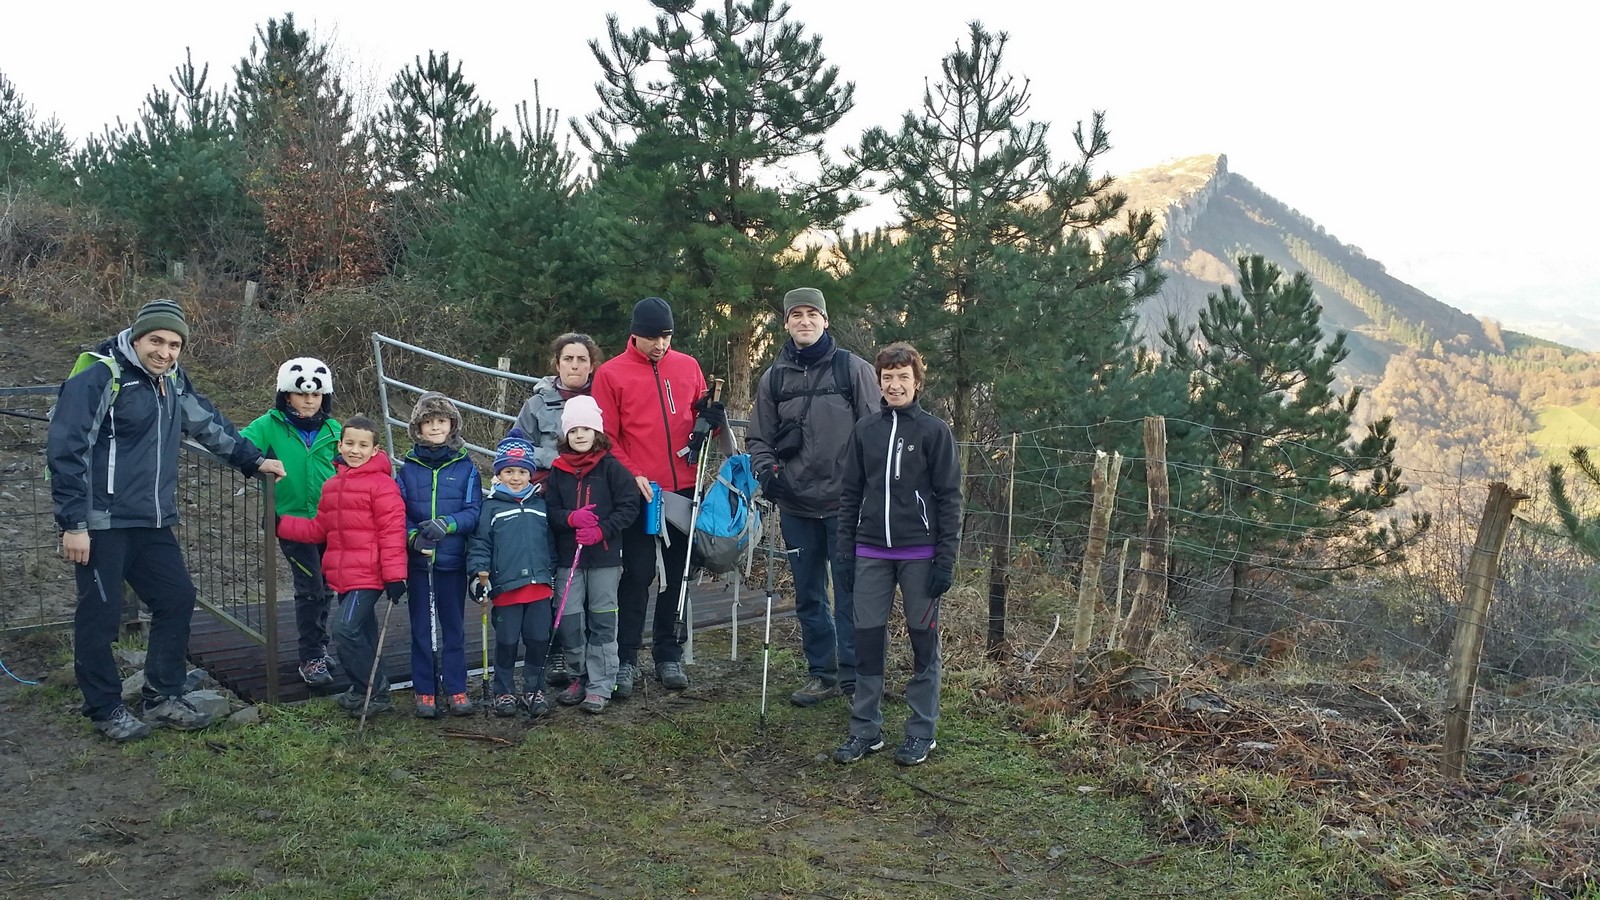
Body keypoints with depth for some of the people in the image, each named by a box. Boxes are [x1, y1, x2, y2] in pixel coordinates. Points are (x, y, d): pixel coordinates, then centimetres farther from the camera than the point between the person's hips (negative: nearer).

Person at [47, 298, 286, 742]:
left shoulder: (173, 381, 9)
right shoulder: (98, 379, -14)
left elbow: (210, 424, 24)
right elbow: (66, 451, -16)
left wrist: (253, 460, 25)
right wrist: (73, 523, -18)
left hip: (153, 522, 8)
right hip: (102, 524, -8)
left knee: (177, 598, 11)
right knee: (100, 615, 0)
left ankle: (163, 697, 24)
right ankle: (105, 710, 16)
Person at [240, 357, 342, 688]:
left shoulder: (332, 429, 6)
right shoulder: (270, 425, -4)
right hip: (293, 517, -4)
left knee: (325, 587, 14)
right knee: (310, 587, -9)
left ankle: (318, 647, 33)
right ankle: (311, 659, 1)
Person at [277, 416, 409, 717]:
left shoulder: (382, 484, -10)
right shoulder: (332, 485, 14)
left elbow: (392, 532, -14)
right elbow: (319, 529, 20)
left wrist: (395, 575, -17)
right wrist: (281, 525, 10)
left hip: (369, 576, -8)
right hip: (342, 576, 8)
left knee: (346, 630, -16)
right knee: (362, 635, 15)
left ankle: (373, 690, -2)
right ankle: (373, 692, 26)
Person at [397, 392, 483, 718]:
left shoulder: (465, 467, 0)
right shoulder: (408, 468, 3)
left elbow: (474, 511, -4)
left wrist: (446, 525, -21)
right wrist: (413, 536, -16)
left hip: (453, 560, -1)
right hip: (418, 561, 1)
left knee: (453, 626, 8)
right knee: (421, 628, 8)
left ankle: (456, 689, 17)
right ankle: (424, 692, 16)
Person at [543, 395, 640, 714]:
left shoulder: (611, 467, -2)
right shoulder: (558, 471, 7)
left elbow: (629, 506, -5)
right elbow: (549, 511, 4)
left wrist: (602, 530, -16)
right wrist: (572, 519, -17)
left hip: (605, 557, -3)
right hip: (568, 558, 3)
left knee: (602, 621, 2)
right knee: (570, 621, 5)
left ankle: (600, 686, 8)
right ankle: (580, 678, 21)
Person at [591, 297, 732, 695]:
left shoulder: (688, 366, 8)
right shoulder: (611, 374, -2)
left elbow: (702, 413, 19)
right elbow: (606, 437, -3)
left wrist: (711, 418, -4)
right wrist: (632, 475, -13)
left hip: (684, 488, 4)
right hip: (639, 492, -3)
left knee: (677, 573, 10)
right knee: (637, 574, 0)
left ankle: (668, 654, 21)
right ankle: (626, 659, 9)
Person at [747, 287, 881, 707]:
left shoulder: (853, 369, -1)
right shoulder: (773, 378, 9)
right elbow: (759, 437, 15)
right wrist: (766, 470, -4)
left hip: (845, 503, -4)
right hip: (795, 504, 4)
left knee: (850, 592, -2)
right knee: (808, 596, 12)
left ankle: (853, 673, 8)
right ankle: (822, 672, 23)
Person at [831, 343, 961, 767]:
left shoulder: (934, 431, -2)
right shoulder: (865, 430, 8)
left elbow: (949, 497, -4)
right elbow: (850, 493, 11)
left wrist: (946, 559, -9)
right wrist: (847, 552, 6)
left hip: (919, 553, -3)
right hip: (871, 553, 3)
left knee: (923, 640, 5)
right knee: (867, 639, 5)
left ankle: (922, 732, 16)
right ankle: (865, 729, 16)